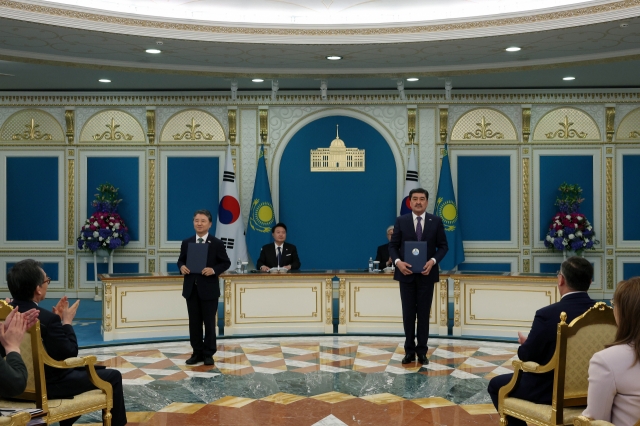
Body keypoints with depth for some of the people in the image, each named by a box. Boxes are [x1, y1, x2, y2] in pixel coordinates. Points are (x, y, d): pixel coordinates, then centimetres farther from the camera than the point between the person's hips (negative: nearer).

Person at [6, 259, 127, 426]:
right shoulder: (45, 318, -30)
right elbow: (70, 353, -19)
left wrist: (56, 318, 3)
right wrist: (67, 322, -9)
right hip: (48, 385, -9)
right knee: (113, 376, 3)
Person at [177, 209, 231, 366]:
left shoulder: (217, 244, -3)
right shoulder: (186, 243, 8)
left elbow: (226, 263, -2)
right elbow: (181, 260, 15)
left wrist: (214, 270, -19)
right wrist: (182, 267, -8)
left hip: (209, 289, -3)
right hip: (191, 289, 4)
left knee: (209, 322, 4)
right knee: (194, 322, 9)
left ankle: (209, 354, 15)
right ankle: (197, 352, 20)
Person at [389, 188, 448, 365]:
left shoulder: (436, 221, 1)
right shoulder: (401, 221, 1)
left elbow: (443, 246, 2)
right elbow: (393, 245, 1)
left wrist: (433, 261, -15)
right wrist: (398, 262, -17)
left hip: (426, 274, 0)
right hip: (406, 274, 0)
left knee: (424, 313, 6)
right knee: (408, 314, 5)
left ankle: (422, 351, 15)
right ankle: (409, 350, 14)